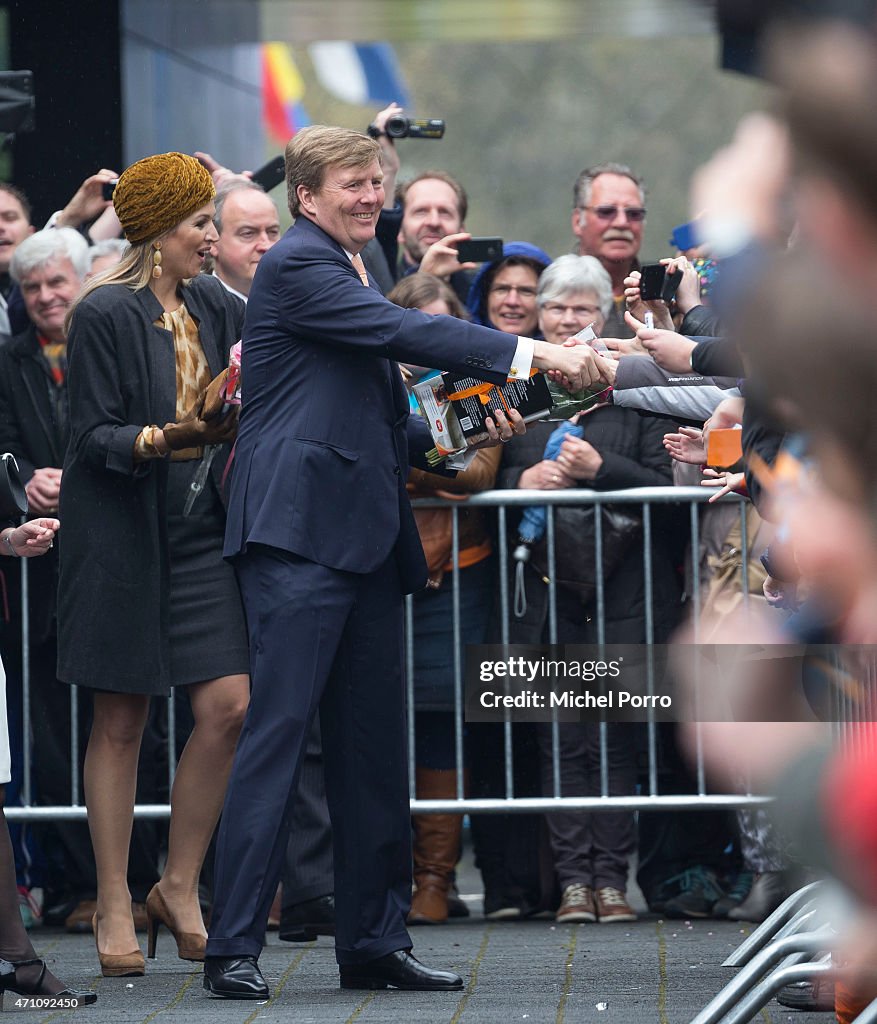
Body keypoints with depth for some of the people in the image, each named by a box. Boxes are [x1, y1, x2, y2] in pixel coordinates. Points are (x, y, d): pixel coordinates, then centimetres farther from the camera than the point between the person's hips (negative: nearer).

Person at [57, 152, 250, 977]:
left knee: (228, 705, -6)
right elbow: (94, 435, -12)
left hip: (200, 537, 5)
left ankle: (180, 887, 9)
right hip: (120, 537, -5)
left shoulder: (215, 309, 10)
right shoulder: (105, 314, -8)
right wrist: (164, 440, -27)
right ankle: (114, 907, 9)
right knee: (120, 722, 0)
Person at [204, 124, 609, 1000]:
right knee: (277, 730, -12)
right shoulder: (296, 265, -6)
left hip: (366, 539, 10)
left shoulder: (349, 274, 24)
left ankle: (374, 942, 14)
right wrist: (531, 355, -21)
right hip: (299, 533, -10)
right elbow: (402, 331, -18)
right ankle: (232, 949, -12)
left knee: (374, 749, 9)